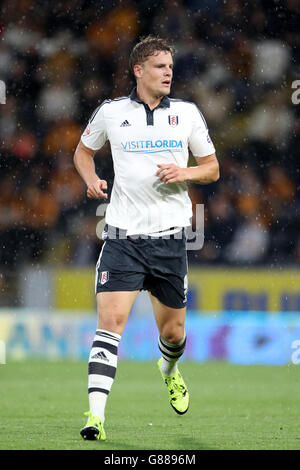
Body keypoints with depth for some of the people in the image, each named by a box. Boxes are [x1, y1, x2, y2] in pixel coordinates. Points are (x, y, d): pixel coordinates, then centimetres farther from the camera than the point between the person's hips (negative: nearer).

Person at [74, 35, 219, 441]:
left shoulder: (187, 113, 5)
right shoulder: (110, 112, 2)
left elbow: (212, 168, 11)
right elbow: (83, 151, 19)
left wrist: (185, 173, -9)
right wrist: (91, 179, -1)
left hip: (170, 236, 2)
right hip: (123, 236, -2)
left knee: (173, 331, 10)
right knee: (110, 320, -15)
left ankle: (169, 370, 46)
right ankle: (96, 414, -18)